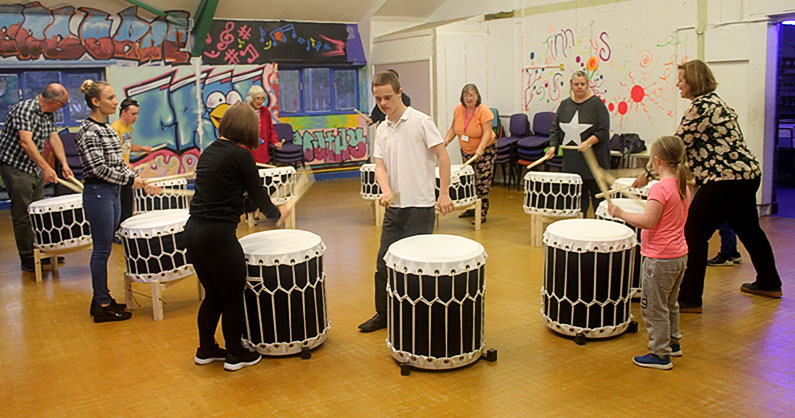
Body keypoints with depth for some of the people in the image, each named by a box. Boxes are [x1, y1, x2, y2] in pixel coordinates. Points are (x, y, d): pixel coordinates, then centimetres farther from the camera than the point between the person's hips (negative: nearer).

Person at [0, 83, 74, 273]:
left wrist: (64, 164, -3)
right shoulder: (24, 109, -21)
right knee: (23, 216, -2)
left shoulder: (49, 114, 6)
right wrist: (46, 168, -37)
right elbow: (26, 142, -31)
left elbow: (54, 137, 8)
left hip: (36, 168, 9)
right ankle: (27, 259, 7)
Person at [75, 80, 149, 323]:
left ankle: (101, 298, 25)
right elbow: (99, 168, -21)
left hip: (113, 193, 9)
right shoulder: (88, 131, -15)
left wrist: (138, 178, 7)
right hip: (98, 194, -9)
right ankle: (103, 307, 6)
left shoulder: (107, 128, 12)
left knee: (104, 248, 14)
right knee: (102, 250, -2)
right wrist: (129, 180, -16)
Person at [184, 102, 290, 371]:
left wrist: (241, 211, 32)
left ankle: (206, 350, 34)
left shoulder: (208, 152, 12)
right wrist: (277, 214, 14)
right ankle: (235, 355, 23)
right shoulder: (240, 156, -11)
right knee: (233, 297, 10)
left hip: (193, 231, 8)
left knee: (213, 296, 22)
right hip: (218, 235, -8)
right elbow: (258, 194, -4)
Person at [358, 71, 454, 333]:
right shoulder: (382, 130, 11)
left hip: (419, 205, -6)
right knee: (384, 261, 13)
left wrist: (444, 194, -15)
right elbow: (380, 165, 4)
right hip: (394, 206, 6)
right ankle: (383, 314, 29)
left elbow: (443, 156, -8)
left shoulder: (420, 121, -7)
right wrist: (386, 191, -16)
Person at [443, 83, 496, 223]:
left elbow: (487, 132, -25)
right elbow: (453, 128, 7)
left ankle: (482, 213, -3)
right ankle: (472, 209, 24)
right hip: (466, 151, 6)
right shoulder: (458, 109, -3)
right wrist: (446, 140, -10)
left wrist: (480, 149, -38)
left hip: (484, 151, -6)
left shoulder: (483, 111, -20)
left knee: (482, 182, -8)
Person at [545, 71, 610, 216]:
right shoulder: (565, 105, 11)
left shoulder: (596, 103, -4)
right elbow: (555, 128, 12)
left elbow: (603, 130, -9)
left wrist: (588, 142, -21)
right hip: (571, 160, 4)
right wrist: (553, 145, -2)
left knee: (597, 194, 2)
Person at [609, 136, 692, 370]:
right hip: (679, 254, 9)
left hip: (660, 258, -9)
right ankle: (673, 343, 36)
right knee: (669, 304, 24)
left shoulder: (661, 188, -21)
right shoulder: (683, 187, 7)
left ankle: (660, 355, 9)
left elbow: (648, 221, -27)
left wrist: (620, 213, -18)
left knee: (653, 307, 2)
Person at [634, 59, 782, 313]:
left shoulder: (700, 106, -13)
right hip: (748, 173, 11)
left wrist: (649, 174, -9)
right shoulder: (714, 101, 18)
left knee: (693, 235, -8)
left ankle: (689, 299, -5)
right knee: (748, 229, 24)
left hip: (725, 178, -11)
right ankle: (769, 284, 41)